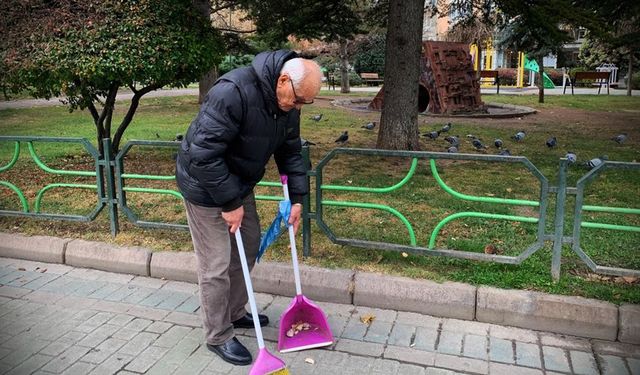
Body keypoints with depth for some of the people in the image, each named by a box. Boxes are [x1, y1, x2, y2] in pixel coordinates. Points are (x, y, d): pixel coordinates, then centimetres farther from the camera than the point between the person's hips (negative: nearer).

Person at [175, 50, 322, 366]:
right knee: (216, 264, -3)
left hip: (239, 183, 8)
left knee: (249, 246, 16)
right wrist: (230, 203, -27)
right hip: (205, 185, -8)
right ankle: (218, 337, 15)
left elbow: (290, 152, 6)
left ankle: (235, 313, 36)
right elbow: (203, 155, -33)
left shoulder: (288, 104, -6)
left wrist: (297, 198, 0)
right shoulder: (232, 92, -33)